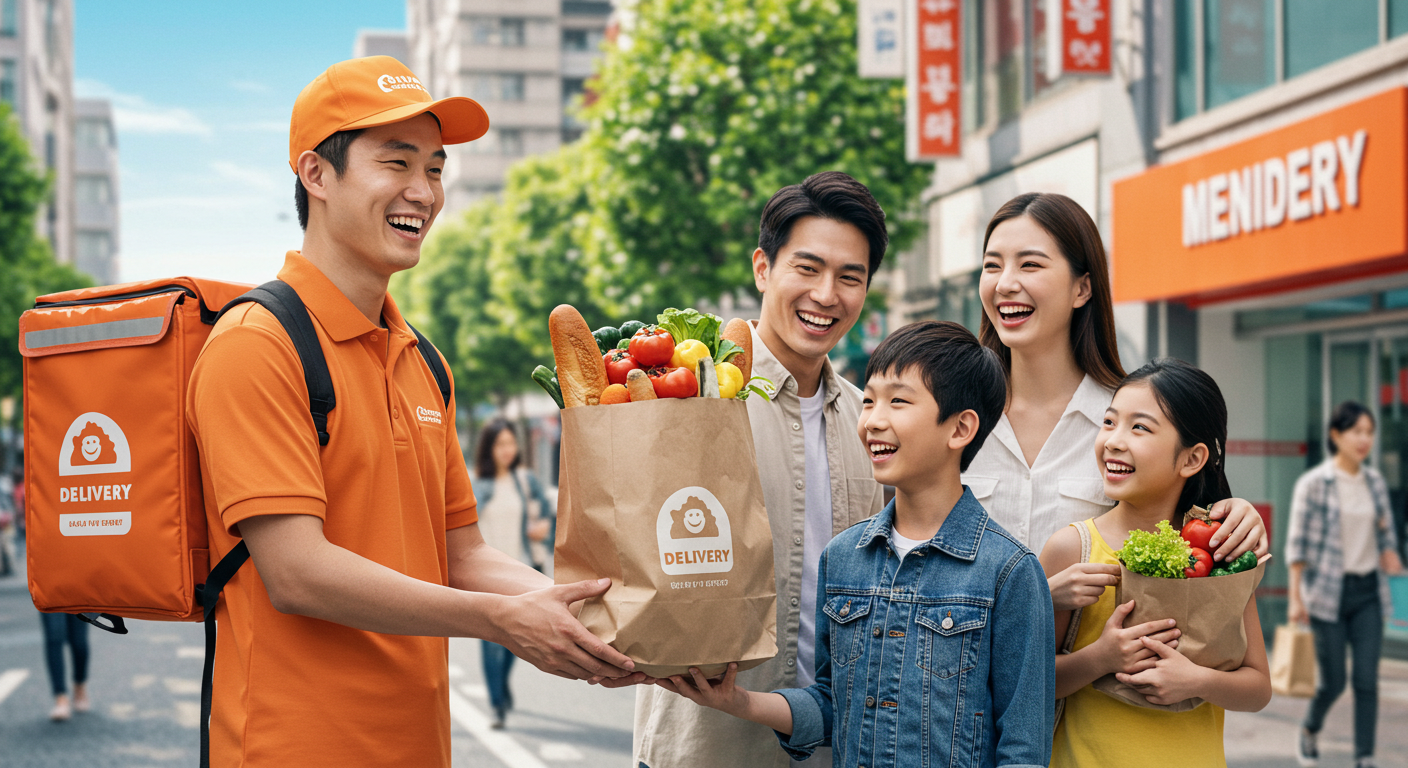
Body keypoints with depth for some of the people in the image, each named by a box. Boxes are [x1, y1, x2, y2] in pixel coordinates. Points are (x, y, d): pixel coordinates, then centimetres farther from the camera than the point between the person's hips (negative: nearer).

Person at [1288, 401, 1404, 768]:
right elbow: (1298, 542, -7)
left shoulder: (1375, 482, 7)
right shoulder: (1313, 484, -8)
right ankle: (1310, 729, 32)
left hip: (1369, 593, 4)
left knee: (1367, 679, -2)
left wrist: (1389, 554, -6)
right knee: (1333, 680, 2)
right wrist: (1295, 597, -10)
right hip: (1329, 592, -4)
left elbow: (1385, 532, 16)